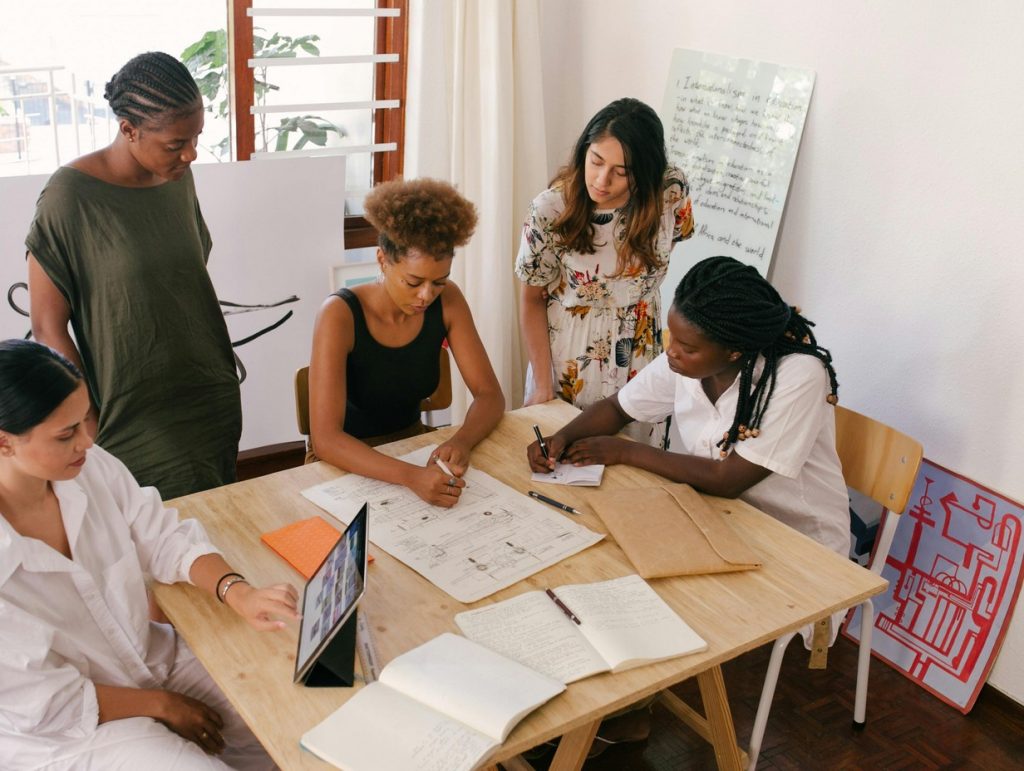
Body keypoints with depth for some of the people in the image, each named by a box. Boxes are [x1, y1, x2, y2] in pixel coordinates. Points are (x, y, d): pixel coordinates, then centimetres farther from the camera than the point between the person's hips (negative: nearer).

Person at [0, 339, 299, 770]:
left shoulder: (92, 468, -15)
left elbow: (167, 540, -3)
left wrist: (237, 593, -21)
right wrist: (161, 705, -11)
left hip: (154, 657, 5)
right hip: (68, 734, -5)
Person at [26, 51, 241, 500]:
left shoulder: (178, 177, 2)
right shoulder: (71, 197, -16)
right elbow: (48, 329, -11)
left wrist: (220, 384, 14)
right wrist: (92, 429, -12)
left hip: (214, 405, 6)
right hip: (138, 426, -5)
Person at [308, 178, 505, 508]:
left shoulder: (447, 301, -9)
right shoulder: (340, 314, -23)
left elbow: (490, 394, -6)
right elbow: (325, 439, -30)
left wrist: (461, 442, -28)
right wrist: (411, 476, -45)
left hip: (413, 445, 4)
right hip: (349, 462, -4)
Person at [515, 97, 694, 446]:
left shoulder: (672, 192, -18)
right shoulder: (551, 209, -21)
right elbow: (532, 298, -10)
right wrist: (543, 385, -11)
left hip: (638, 357, 2)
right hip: (566, 358, -1)